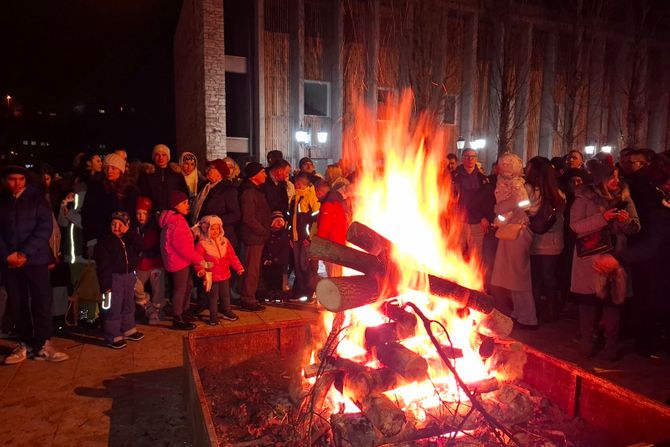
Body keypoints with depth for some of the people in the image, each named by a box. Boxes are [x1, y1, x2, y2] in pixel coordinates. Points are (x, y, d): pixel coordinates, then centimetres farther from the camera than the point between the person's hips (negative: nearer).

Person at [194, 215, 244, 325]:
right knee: (213, 296, 5)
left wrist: (238, 267, -9)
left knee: (225, 294, 16)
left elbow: (232, 256, 2)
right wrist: (200, 269, -30)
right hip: (211, 276, -4)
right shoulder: (202, 244, -10)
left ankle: (226, 311, 34)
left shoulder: (224, 241, 3)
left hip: (224, 274, 4)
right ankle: (213, 316, 19)